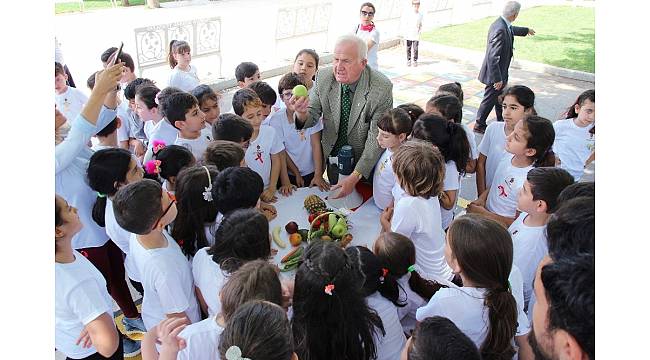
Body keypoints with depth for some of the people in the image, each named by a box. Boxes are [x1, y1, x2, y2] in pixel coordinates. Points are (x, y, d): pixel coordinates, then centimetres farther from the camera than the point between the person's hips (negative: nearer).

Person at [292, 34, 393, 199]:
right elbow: (311, 117, -10)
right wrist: (302, 113, -36)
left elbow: (376, 138, -25)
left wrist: (355, 177, -28)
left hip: (365, 160, -3)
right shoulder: (324, 79, -15)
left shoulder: (382, 88, -27)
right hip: (333, 156, 3)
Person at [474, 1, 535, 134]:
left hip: (500, 72, 10)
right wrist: (497, 79, -29)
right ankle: (479, 125, 20)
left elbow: (511, 30, 27)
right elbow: (492, 57, -31)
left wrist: (526, 30, 45)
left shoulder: (503, 24, 0)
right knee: (489, 100, 5)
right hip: (495, 73, -10)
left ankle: (501, 121, 41)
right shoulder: (500, 29, -29)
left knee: (500, 97, 23)